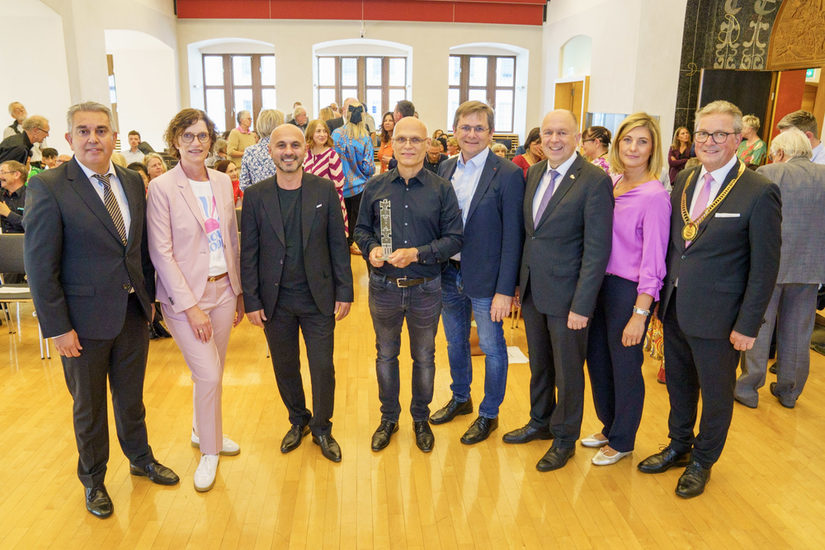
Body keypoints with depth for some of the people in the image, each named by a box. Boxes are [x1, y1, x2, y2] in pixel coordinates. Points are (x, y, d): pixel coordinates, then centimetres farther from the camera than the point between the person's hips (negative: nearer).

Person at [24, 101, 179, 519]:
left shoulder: (132, 181, 2)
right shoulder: (47, 187, -14)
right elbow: (40, 265, -14)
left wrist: (148, 296, 7)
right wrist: (57, 327, -15)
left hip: (133, 312, 4)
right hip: (86, 320, -4)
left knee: (131, 396, 22)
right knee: (89, 405, 16)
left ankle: (141, 458, 44)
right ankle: (93, 480, 38)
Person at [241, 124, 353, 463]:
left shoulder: (324, 190, -2)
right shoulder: (255, 196, -2)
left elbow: (338, 243, 0)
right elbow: (248, 252, 0)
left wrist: (344, 292, -3)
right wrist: (251, 301, -3)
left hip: (318, 297, -1)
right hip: (275, 300, 1)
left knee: (323, 367, 5)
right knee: (285, 367, 15)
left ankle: (322, 428, 28)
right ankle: (297, 421, 39)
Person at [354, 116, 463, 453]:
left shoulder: (441, 189, -4)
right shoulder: (375, 187, 1)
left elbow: (454, 238, -7)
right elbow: (361, 229, 8)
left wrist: (417, 254, -20)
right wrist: (371, 248, -14)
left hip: (425, 289, -1)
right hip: (384, 287, 1)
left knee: (424, 357, 14)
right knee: (385, 354, 15)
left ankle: (421, 419, 35)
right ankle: (388, 418, 35)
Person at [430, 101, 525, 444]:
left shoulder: (508, 174, -12)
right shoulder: (445, 170, 5)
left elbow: (512, 237, -14)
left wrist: (505, 290, -17)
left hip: (485, 279, -5)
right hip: (449, 274, 6)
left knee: (492, 348, 8)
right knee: (455, 343, 21)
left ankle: (489, 415, 28)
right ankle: (460, 399, 43)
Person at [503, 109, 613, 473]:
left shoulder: (594, 181, -15)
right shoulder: (534, 173, 6)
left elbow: (597, 249, -17)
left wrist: (582, 306, -19)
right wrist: (518, 282, 10)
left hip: (566, 294, -6)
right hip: (532, 290, 6)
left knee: (567, 371, 11)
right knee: (539, 364, 21)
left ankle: (565, 438, 31)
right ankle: (540, 422, 42)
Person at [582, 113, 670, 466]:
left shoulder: (654, 195, -16)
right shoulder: (611, 182, 4)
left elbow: (653, 261, -17)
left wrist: (640, 314, -17)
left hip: (629, 290, -7)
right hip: (601, 281, 7)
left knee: (625, 365, 8)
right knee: (597, 357, 16)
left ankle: (622, 441, 29)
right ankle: (609, 427, 39)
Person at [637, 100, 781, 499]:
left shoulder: (759, 193, -14)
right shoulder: (684, 181, 4)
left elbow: (764, 268, -13)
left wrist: (747, 326, -14)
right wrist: (664, 296, 7)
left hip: (717, 317, -5)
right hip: (675, 310, 5)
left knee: (716, 395, 14)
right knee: (679, 386, 21)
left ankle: (702, 461, 36)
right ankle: (678, 447, 43)